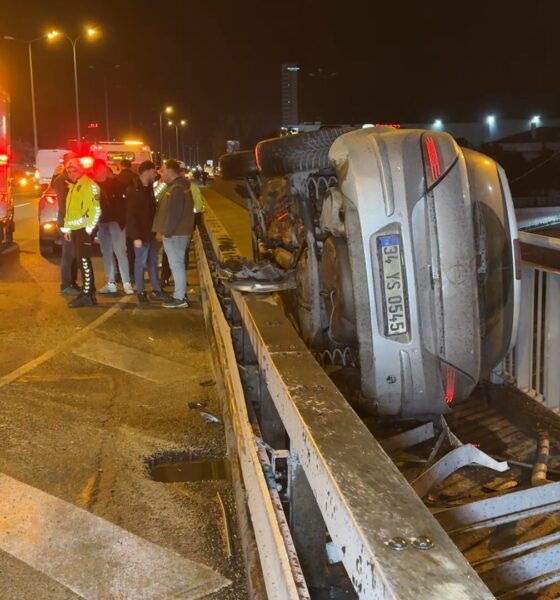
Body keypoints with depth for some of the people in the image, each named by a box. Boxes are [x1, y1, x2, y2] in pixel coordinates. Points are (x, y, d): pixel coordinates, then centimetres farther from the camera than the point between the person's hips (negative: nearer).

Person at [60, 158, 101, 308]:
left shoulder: (89, 185, -11)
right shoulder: (72, 186, 19)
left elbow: (96, 209, -17)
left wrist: (89, 228, -18)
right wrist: (67, 228, 17)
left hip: (84, 228, -9)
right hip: (75, 229, 9)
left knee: (84, 260, -10)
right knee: (81, 261, 11)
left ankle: (87, 295, -7)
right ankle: (89, 290, 18)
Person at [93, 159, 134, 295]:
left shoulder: (113, 183, 0)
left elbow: (121, 202, -4)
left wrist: (122, 219, -12)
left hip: (115, 221, -4)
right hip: (101, 223, 4)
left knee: (120, 252, -8)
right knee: (106, 253, 7)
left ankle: (127, 283, -9)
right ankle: (111, 283, 13)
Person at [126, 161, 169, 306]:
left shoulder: (149, 188, 11)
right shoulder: (133, 191, -15)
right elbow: (131, 216, -18)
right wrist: (136, 236, -21)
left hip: (151, 232, 8)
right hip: (141, 234, -8)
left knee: (153, 262, 13)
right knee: (141, 263, 1)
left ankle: (156, 291, 21)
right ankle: (141, 293, 11)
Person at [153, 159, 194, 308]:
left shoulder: (176, 188, -17)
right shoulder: (177, 186, 17)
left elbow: (174, 213, -23)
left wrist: (167, 232, -19)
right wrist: (166, 231, 21)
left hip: (174, 234, -10)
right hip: (177, 233, 10)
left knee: (176, 265, -6)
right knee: (177, 265, 14)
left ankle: (180, 298, -3)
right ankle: (180, 294, 21)